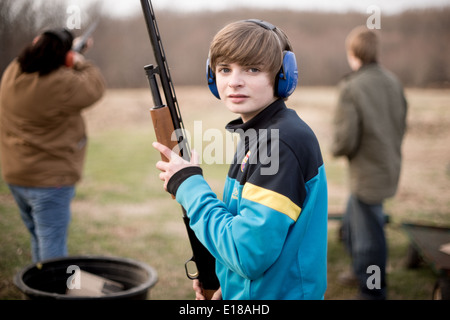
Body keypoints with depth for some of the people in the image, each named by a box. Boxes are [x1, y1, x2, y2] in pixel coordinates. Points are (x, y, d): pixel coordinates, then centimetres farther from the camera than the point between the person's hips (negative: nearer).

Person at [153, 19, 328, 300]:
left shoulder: (284, 141, -25)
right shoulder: (255, 134, 4)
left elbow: (249, 255, -29)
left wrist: (189, 184, -20)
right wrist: (225, 282, 6)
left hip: (278, 292, -8)